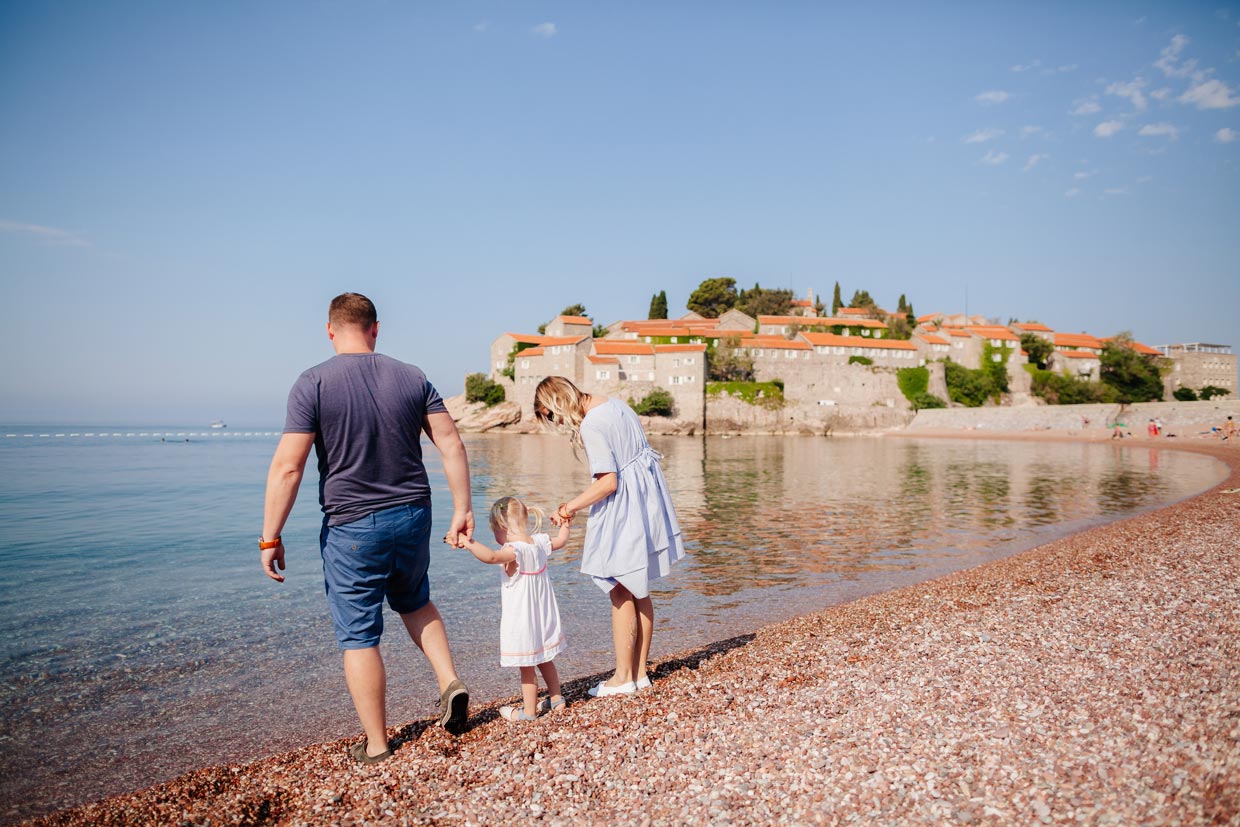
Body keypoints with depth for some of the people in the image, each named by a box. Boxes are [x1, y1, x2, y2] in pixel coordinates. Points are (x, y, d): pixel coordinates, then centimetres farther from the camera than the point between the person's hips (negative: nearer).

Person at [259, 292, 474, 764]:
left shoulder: (313, 384, -9)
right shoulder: (412, 378, 1)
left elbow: (287, 467, -14)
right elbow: (451, 445, -2)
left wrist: (271, 537, -7)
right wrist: (462, 509, 4)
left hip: (352, 527, -4)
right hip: (413, 517, 4)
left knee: (359, 636, 9)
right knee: (414, 602, 30)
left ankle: (376, 745, 19)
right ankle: (450, 682, 15)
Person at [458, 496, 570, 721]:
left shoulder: (515, 551, -25)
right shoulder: (539, 542, 0)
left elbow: (490, 556, -44)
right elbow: (561, 541, 20)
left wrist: (468, 543, -42)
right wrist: (565, 523, 37)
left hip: (522, 621, -8)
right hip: (542, 616, 8)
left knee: (526, 666, 5)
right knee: (544, 659, 24)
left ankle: (529, 710, 16)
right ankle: (556, 698, 36)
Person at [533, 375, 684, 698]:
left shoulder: (591, 425, -19)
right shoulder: (615, 404, 9)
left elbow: (608, 482, -22)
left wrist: (571, 506, -11)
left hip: (622, 511, -10)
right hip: (646, 501, 10)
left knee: (621, 595, 2)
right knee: (639, 592, 15)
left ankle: (623, 677, 12)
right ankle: (640, 672, 24)